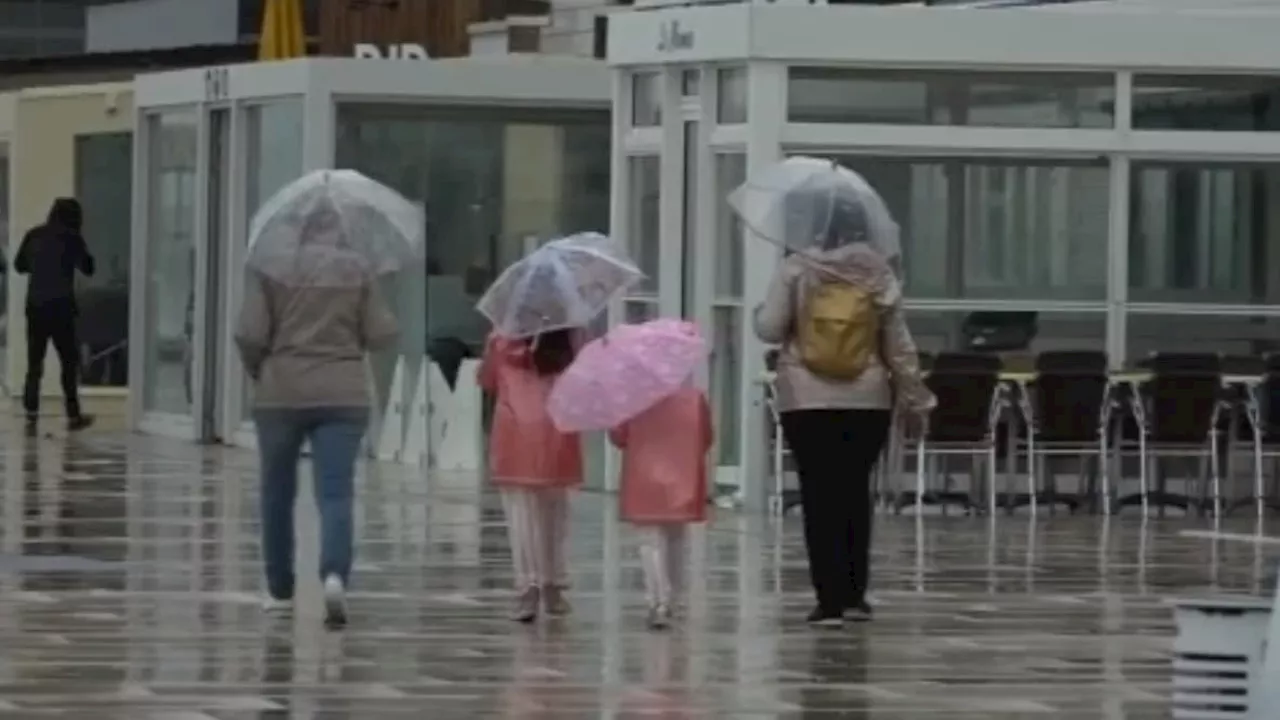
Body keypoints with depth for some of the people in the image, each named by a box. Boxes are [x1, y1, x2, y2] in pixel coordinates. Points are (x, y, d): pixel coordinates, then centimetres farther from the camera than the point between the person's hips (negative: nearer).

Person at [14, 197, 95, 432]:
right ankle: (73, 416, 6)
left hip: (35, 306, 3)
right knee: (69, 361, 6)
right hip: (61, 306, -3)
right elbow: (87, 269, 1)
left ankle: (31, 413, -3)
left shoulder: (34, 235, 5)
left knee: (34, 362, 6)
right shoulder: (71, 238, -5)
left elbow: (19, 265, 13)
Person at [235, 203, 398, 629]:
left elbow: (249, 335, -7)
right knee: (335, 494, -5)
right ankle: (335, 575, -29)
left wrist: (257, 371, 12)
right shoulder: (357, 270, 4)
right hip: (342, 396, 0)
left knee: (278, 494, 15)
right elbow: (382, 337, 2)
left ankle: (280, 590, 23)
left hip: (281, 393, 0)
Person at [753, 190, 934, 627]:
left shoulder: (796, 271, -5)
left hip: (806, 401, -2)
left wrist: (762, 311, 18)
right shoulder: (879, 277, 0)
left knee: (819, 497, 1)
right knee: (855, 493, 15)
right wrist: (915, 399, 11)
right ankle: (853, 595, 14)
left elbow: (769, 330, -5)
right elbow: (899, 348, 3)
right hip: (867, 402, 2)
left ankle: (830, 599, -5)